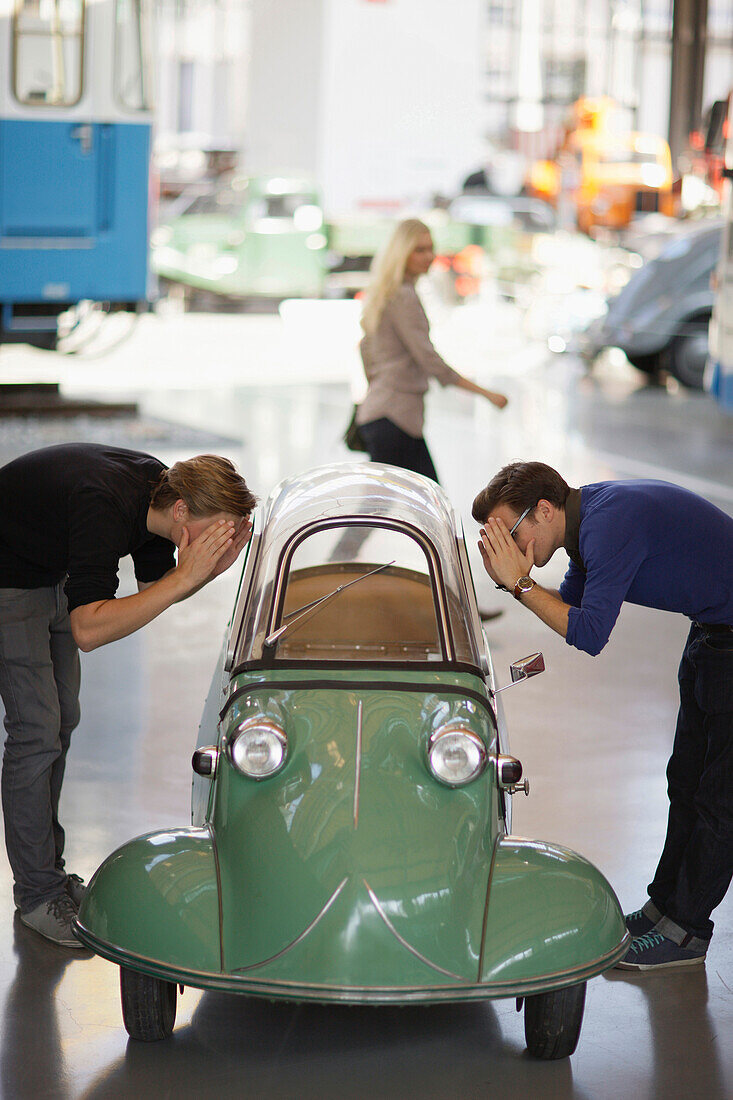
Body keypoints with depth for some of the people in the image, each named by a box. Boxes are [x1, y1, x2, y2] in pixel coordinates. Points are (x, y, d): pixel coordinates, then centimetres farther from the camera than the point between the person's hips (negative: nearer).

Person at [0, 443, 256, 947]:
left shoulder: (158, 487, -11)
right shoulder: (105, 507, -37)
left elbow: (156, 586, 4)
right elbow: (88, 630, -43)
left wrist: (212, 568, -16)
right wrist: (186, 577, -42)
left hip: (51, 575, 10)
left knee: (62, 720, 13)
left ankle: (49, 870, 24)